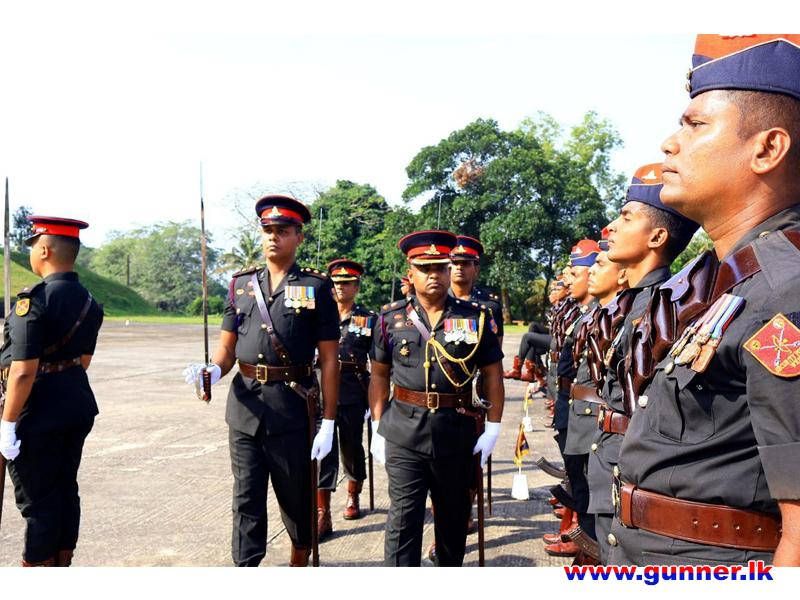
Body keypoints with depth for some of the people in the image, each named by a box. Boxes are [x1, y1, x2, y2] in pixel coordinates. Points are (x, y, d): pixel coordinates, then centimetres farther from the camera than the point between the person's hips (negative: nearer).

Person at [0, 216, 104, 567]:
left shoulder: (33, 300, -19)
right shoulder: (89, 302, 6)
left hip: (38, 416, -8)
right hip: (78, 407, 8)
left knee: (37, 500, 5)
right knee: (66, 490, 17)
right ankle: (62, 562, 30)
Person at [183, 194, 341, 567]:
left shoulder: (316, 287, -2)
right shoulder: (241, 285, 8)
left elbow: (329, 359, -4)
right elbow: (227, 348, 10)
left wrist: (328, 423, -7)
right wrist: (211, 371, -14)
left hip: (293, 410, -2)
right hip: (244, 406, 3)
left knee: (296, 497, 12)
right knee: (246, 499, 7)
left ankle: (300, 562, 35)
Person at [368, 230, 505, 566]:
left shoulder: (476, 317, 1)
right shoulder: (391, 318, 2)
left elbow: (492, 374, 4)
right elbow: (379, 375, 7)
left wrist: (493, 428, -2)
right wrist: (377, 428, 2)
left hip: (458, 432, 1)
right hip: (403, 433, -1)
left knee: (454, 514, 18)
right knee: (403, 517, -1)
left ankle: (451, 567, 39)